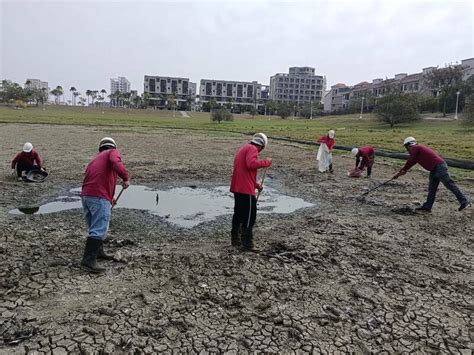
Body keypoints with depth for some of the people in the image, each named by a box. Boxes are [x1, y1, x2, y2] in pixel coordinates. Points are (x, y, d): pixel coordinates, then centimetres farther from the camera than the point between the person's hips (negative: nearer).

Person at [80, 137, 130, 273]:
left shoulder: (95, 159, 31)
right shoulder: (113, 152, 9)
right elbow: (116, 162, -18)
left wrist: (109, 198, 47)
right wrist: (126, 178, -17)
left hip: (85, 195, 9)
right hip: (99, 197, -8)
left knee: (95, 227, 21)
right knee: (99, 229, -9)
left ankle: (98, 252, 33)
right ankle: (88, 260, -12)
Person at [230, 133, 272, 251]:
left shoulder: (243, 148, 23)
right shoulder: (252, 149, -8)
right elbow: (251, 164, -28)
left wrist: (256, 185, 26)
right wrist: (266, 162, -16)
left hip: (237, 188, 10)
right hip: (246, 189, -10)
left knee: (238, 213, 18)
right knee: (249, 216, -3)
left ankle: (235, 239, 28)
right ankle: (247, 244, 1)